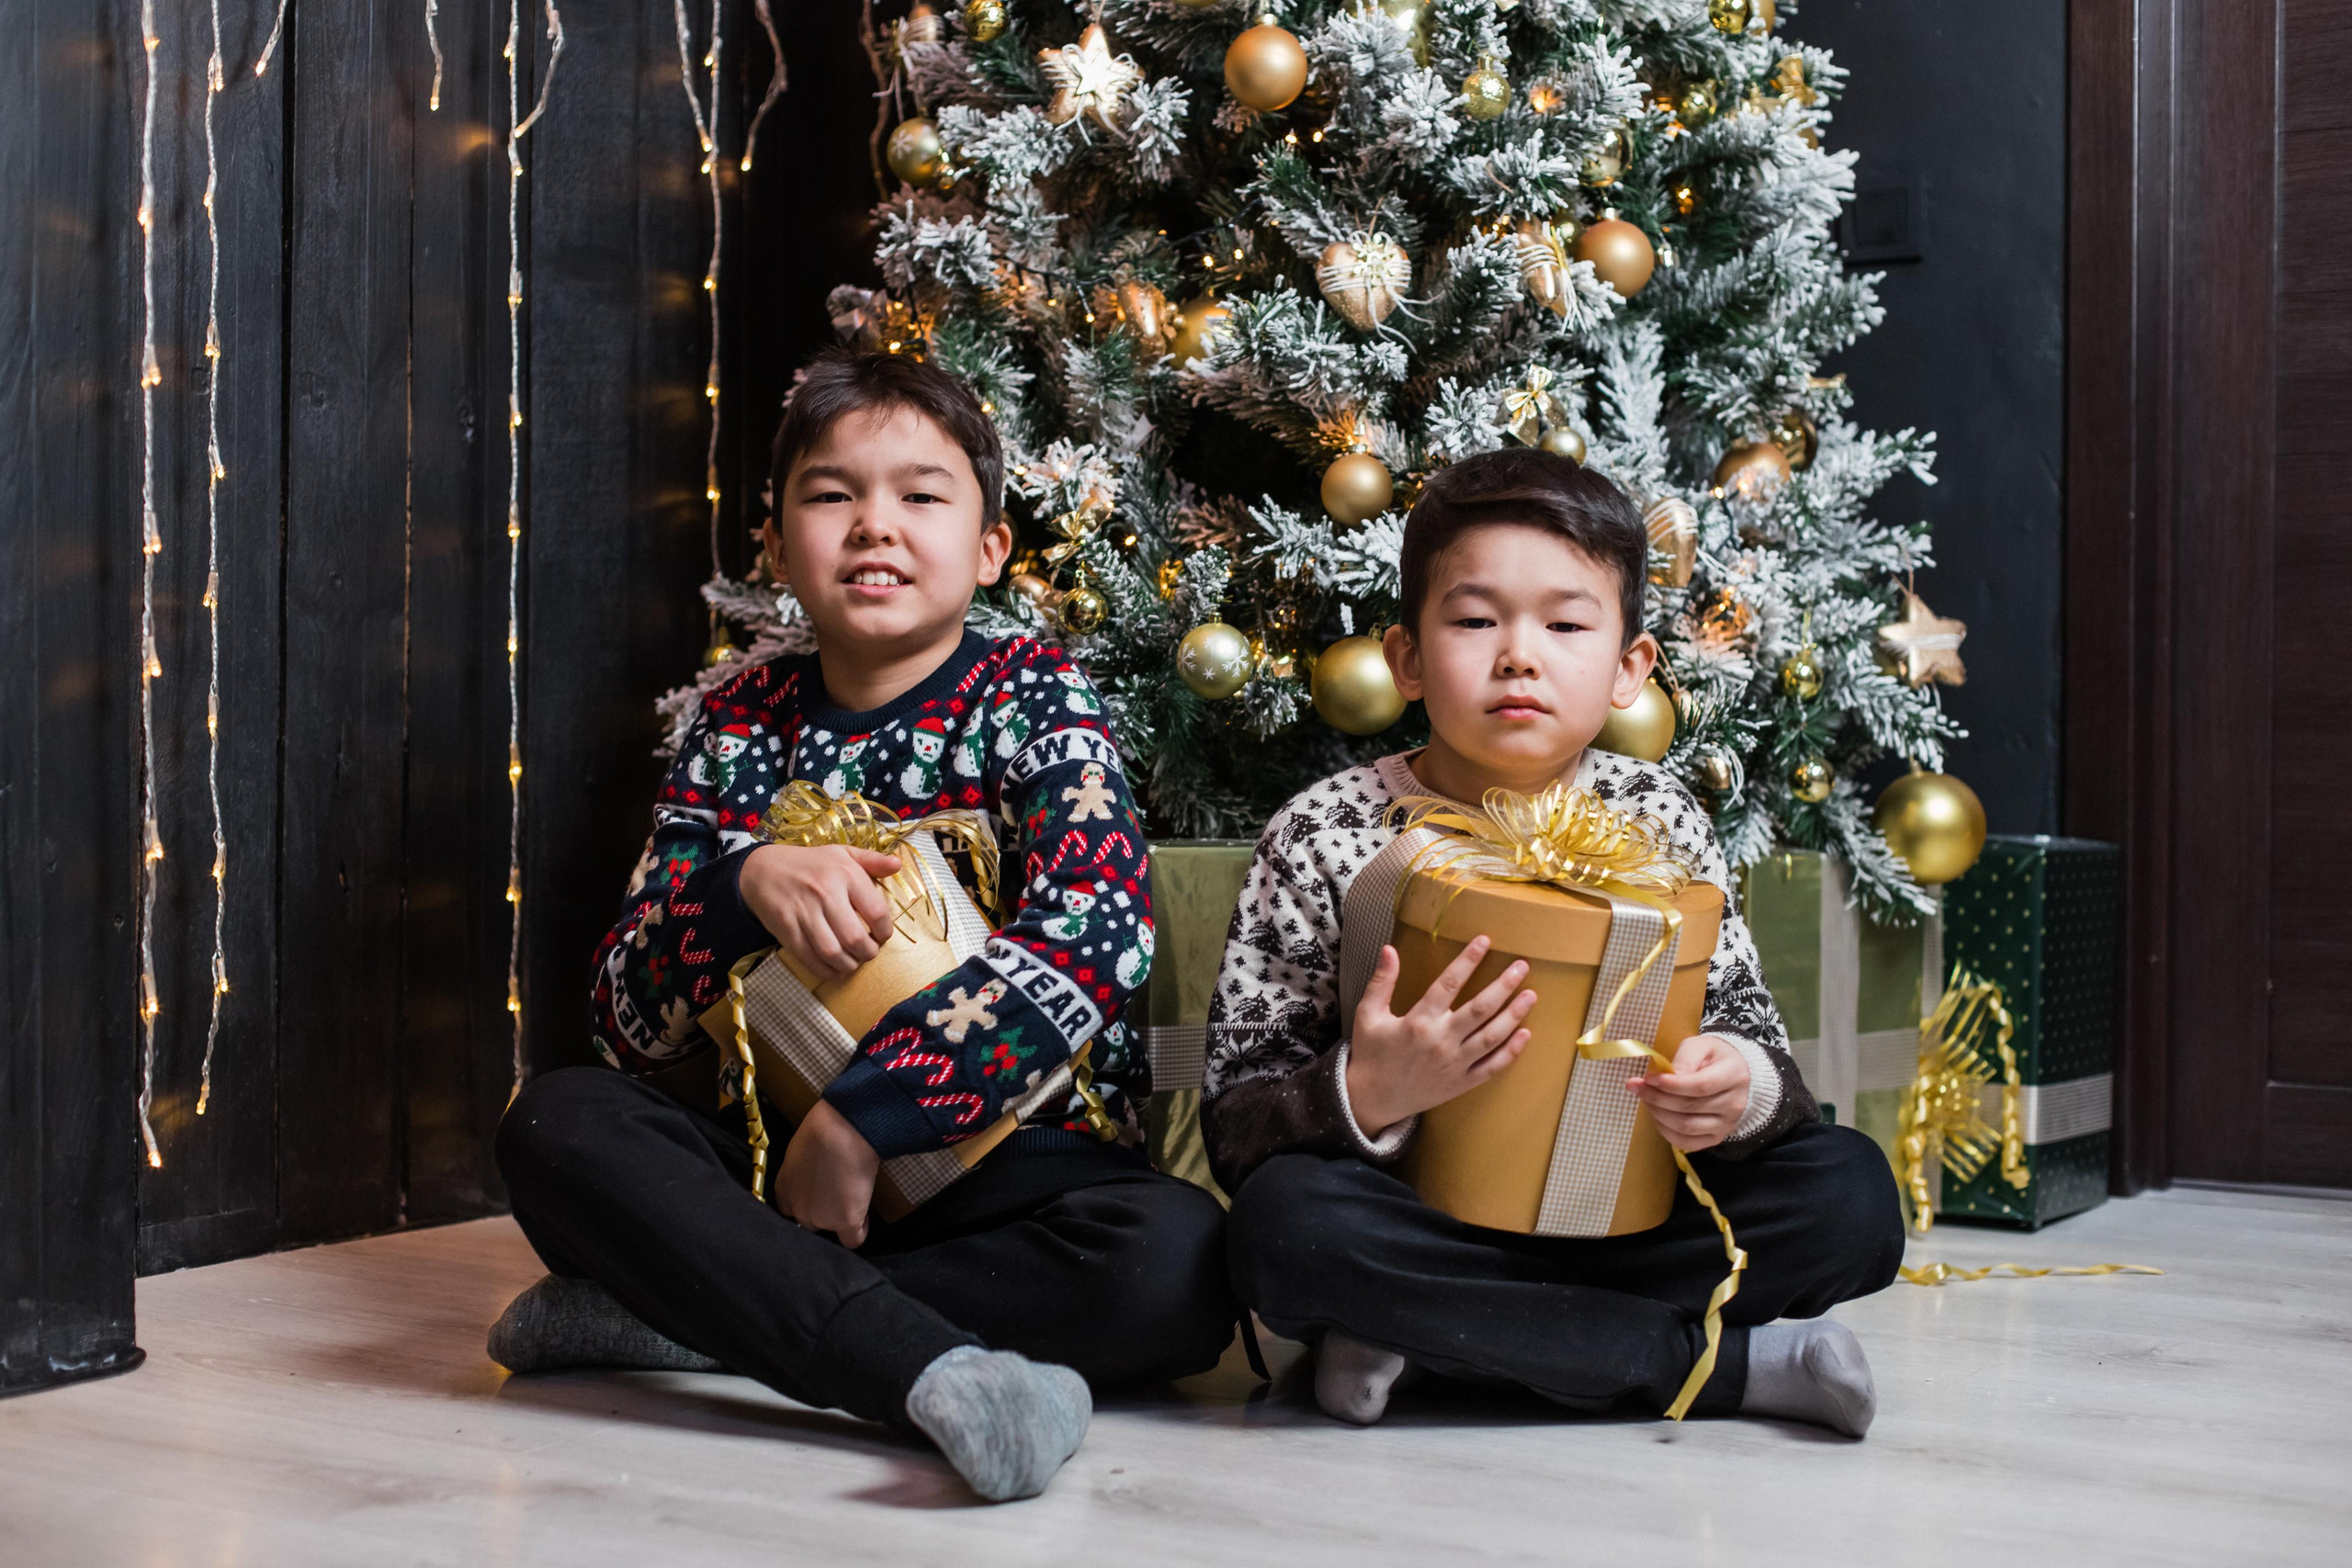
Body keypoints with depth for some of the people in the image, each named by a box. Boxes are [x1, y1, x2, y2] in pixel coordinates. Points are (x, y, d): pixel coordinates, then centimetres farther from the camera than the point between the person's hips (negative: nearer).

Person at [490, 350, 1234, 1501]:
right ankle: (933, 1366, -36)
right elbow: (628, 1026, 2)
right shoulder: (741, 723, 8)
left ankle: (692, 1313, -24)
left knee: (1178, 1260, -32)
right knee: (556, 1122, -22)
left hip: (1016, 1158, -2)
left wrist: (857, 1123, -23)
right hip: (778, 1162, 3)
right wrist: (747, 880, -19)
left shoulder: (1029, 699, 0)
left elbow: (1094, 933, -19)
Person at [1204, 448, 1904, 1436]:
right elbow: (1233, 1124, -9)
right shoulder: (1325, 840, -6)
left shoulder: (1658, 823, 3)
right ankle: (1732, 1363, -24)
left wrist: (1739, 1089, -22)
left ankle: (1428, 1343, -21)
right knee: (1290, 1220, -34)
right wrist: (1365, 1096, -30)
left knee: (1853, 1192, -16)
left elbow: (1750, 1028, 3)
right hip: (1415, 1223, -3)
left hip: (1614, 1220, 3)